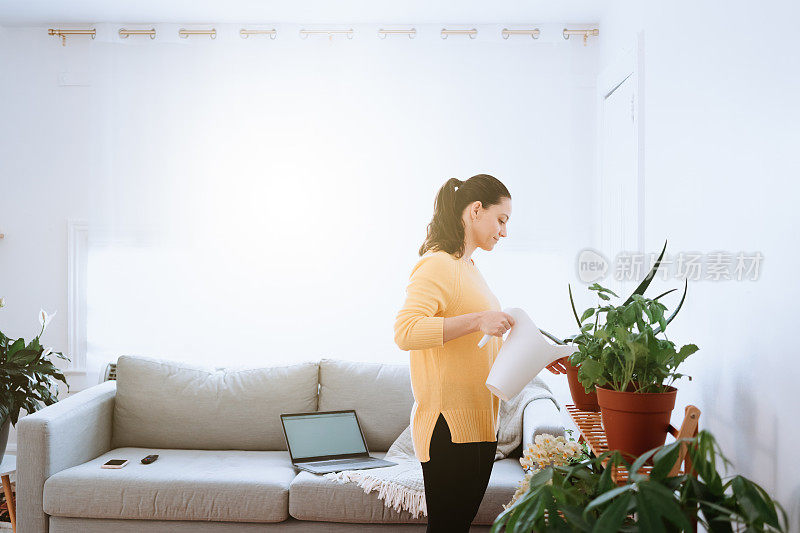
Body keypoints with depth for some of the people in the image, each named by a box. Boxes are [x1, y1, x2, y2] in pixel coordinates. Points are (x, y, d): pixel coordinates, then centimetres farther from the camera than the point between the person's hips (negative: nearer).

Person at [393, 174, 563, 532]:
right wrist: (477, 321, -30)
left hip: (479, 422, 9)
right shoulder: (437, 266, -13)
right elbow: (405, 331, -27)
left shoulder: (468, 267, 17)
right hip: (449, 429, -9)